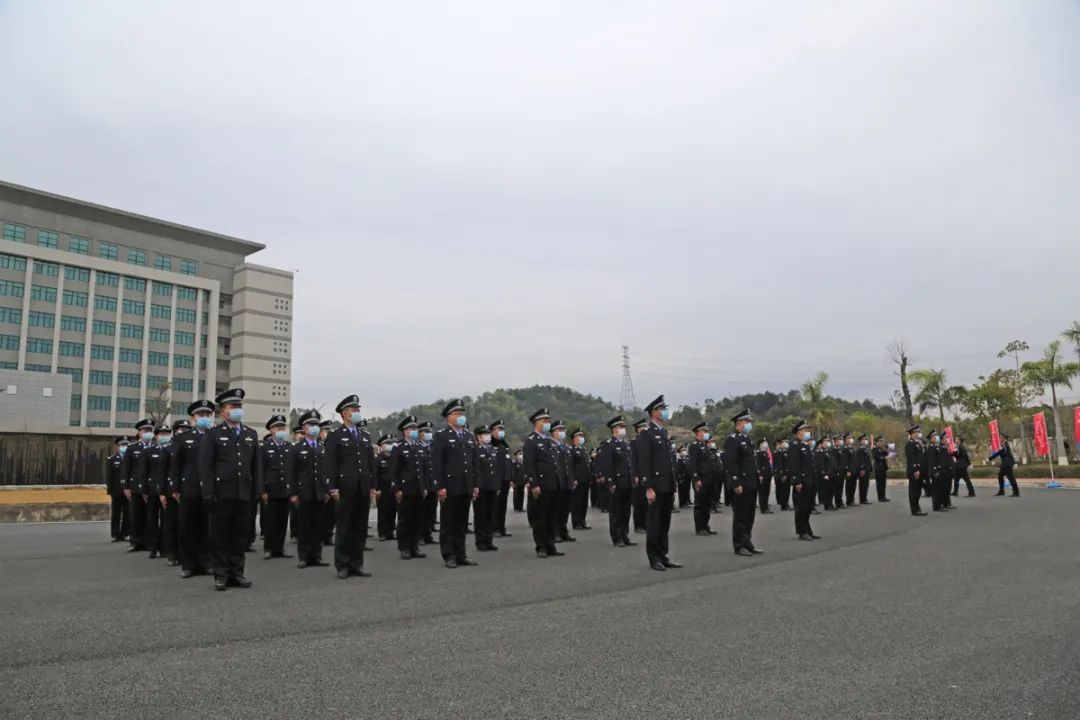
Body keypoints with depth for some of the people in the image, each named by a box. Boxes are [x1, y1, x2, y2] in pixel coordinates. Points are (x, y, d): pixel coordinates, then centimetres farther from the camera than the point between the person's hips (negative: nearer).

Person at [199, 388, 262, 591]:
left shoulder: (251, 434, 12)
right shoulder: (213, 434, 1)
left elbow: (256, 465, 11)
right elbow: (205, 465, -5)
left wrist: (257, 491, 5)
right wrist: (208, 492, -11)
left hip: (244, 494, 3)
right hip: (222, 494, -3)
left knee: (240, 536, 8)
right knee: (220, 536, 3)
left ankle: (237, 573, 16)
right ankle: (221, 575, 11)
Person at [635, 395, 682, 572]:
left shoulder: (664, 432, 16)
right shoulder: (646, 434, -10)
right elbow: (643, 463, -15)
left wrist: (673, 487, 16)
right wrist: (648, 488, -20)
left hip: (667, 486, 8)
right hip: (655, 486, -8)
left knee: (665, 524, 12)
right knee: (654, 524, 1)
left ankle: (663, 556, 20)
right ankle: (654, 559, 10)